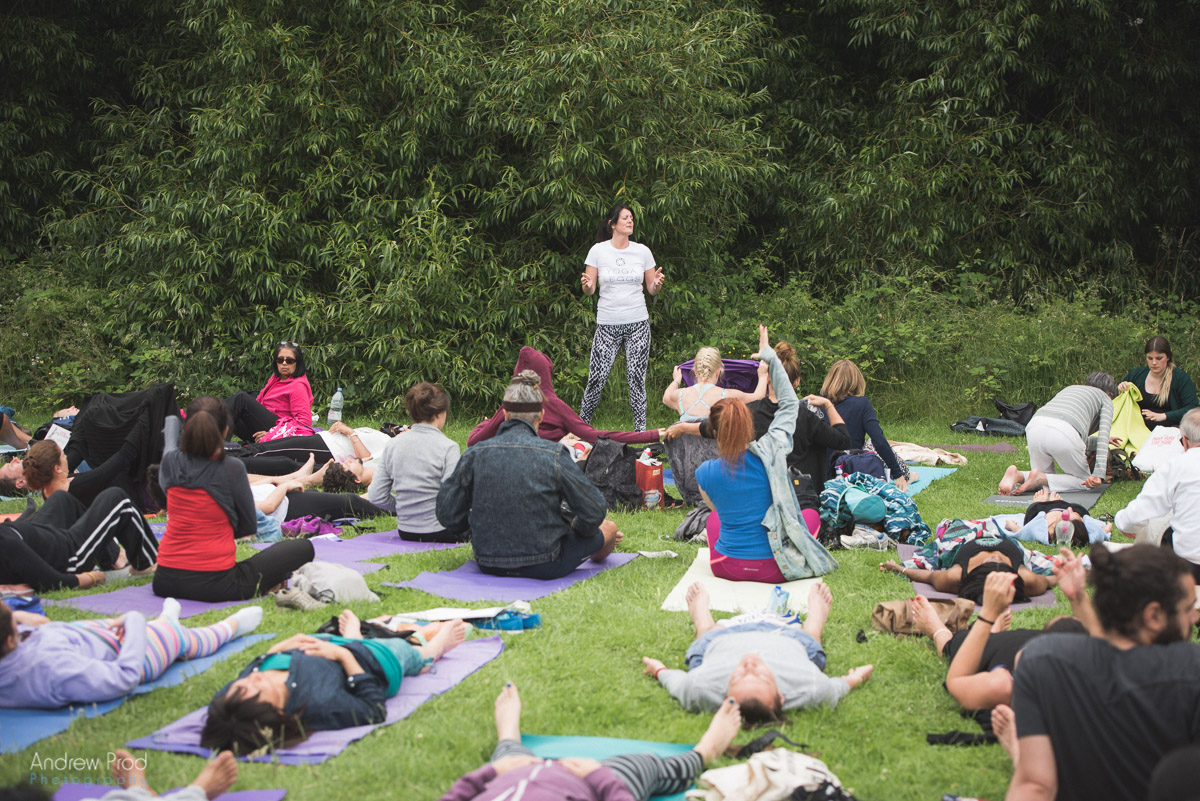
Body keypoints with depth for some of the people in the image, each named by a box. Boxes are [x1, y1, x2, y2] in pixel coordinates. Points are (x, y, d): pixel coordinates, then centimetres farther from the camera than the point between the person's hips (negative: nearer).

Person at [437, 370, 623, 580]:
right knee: (608, 528, 25)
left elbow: (447, 516, -2)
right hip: (543, 566, -4)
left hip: (488, 564, 4)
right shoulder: (553, 455, -15)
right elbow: (593, 512, -10)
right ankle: (598, 557, 57)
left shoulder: (474, 454, -7)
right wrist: (574, 528, 13)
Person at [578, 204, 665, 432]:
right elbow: (589, 290, 1)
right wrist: (587, 285, -22)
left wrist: (657, 283, -12)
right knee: (597, 378, -4)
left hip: (638, 322, 1)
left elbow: (652, 289, 11)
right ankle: (582, 422, 12)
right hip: (607, 324, -1)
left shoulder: (642, 251, 5)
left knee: (636, 377, 0)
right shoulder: (598, 251, 0)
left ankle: (640, 428, 7)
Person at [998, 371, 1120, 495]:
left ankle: (1018, 476, -10)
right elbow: (1104, 433, 6)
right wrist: (1099, 473, -3)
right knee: (1084, 482, 14)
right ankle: (1040, 478, -12)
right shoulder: (1105, 398, 23)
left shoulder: (1070, 388, 40)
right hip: (1065, 433, -6)